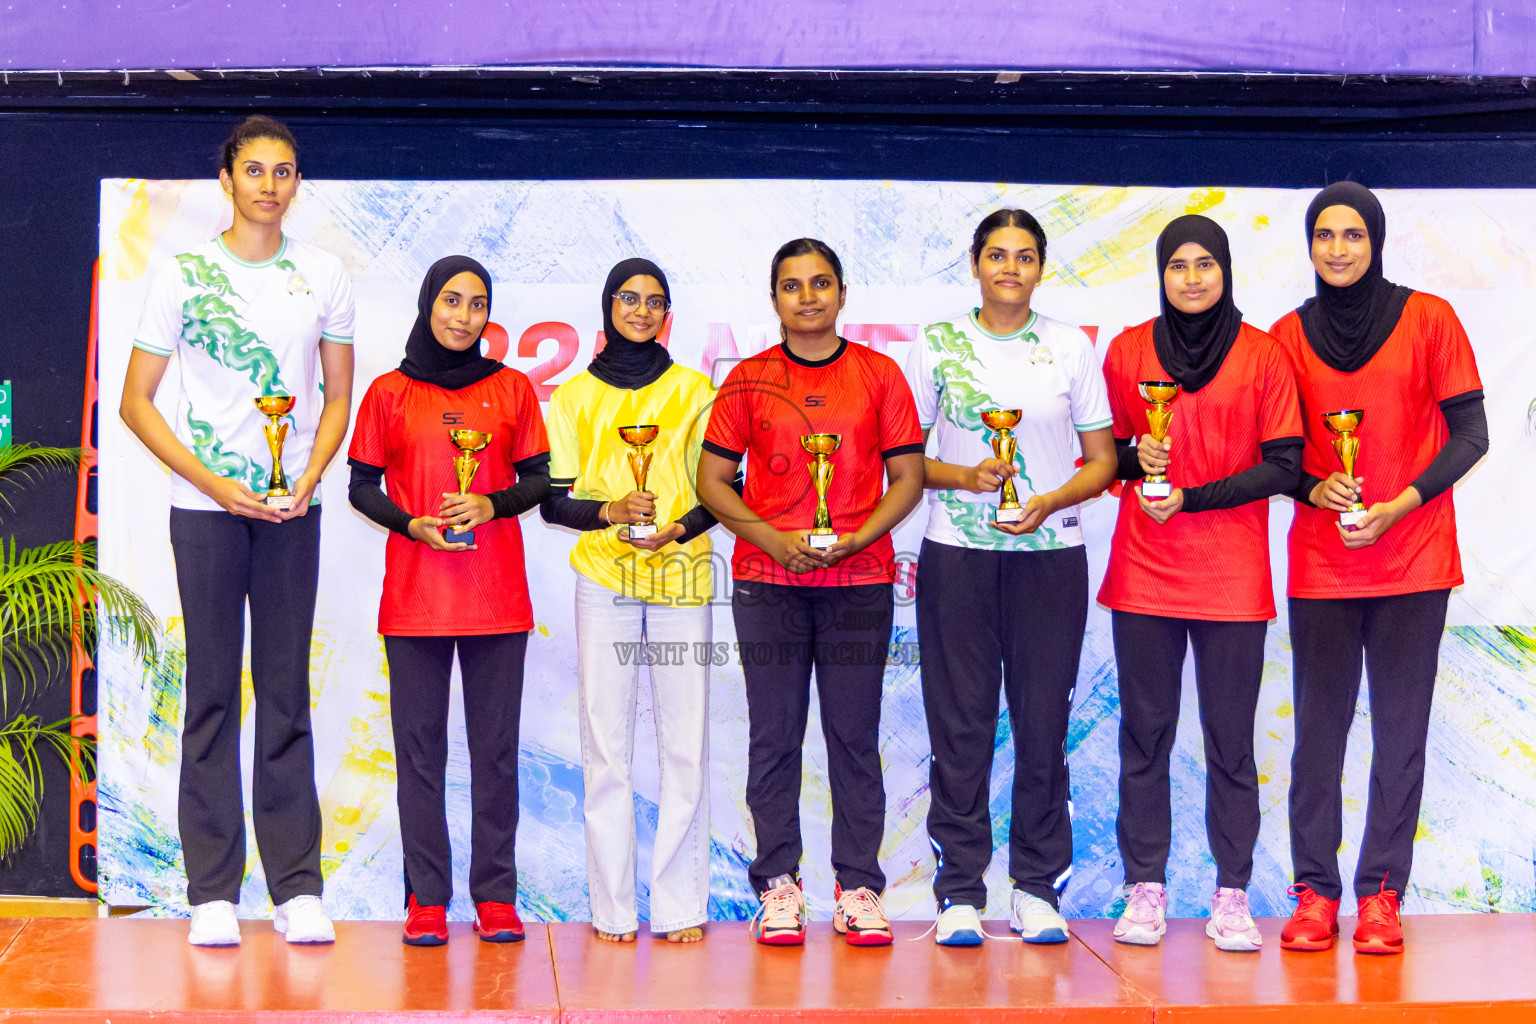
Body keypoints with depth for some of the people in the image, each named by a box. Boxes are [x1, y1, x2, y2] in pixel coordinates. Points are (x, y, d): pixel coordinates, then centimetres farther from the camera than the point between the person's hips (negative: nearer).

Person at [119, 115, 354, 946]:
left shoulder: (323, 277, 8)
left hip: (291, 506, 2)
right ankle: (212, 892, 5)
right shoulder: (184, 274, 2)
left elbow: (338, 395, 12)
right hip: (204, 506, -2)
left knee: (286, 691, 3)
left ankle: (298, 887, 6)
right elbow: (135, 400, 1)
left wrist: (309, 479, -5)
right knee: (212, 690, 0)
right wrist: (215, 484, -9)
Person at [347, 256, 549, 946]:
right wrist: (411, 523, -9)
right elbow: (361, 486, 8)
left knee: (496, 745, 2)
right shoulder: (389, 394, 6)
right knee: (419, 745, 1)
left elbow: (538, 479, 9)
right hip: (414, 596, 0)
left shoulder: (512, 389, 8)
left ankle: (496, 896, 9)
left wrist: (491, 505, -10)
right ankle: (426, 898, 8)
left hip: (497, 597, 1)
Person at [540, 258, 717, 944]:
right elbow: (553, 501, 8)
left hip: (682, 576, 0)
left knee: (685, 744, -3)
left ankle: (681, 905, 4)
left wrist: (676, 530, -10)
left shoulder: (695, 391, 11)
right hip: (603, 578, 0)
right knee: (605, 743, -2)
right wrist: (609, 512, -11)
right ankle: (612, 907, 5)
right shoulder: (574, 396, 11)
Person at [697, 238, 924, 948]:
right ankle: (778, 887, 9)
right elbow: (712, 478, 6)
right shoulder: (748, 380, 6)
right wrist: (773, 539, -8)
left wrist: (856, 538, -10)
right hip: (767, 581, 0)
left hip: (860, 578, 0)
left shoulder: (879, 375, 6)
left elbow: (907, 477, 6)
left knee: (855, 736, 2)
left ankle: (859, 889, 9)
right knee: (774, 736, 2)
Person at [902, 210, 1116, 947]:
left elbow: (1103, 460, 7)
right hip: (956, 554, 0)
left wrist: (1049, 501, -10)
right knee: (959, 725, -1)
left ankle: (1038, 889, 12)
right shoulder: (936, 345, 6)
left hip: (1049, 554, 1)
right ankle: (960, 893, 6)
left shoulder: (1072, 347, 8)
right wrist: (964, 476, -11)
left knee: (1043, 723, 2)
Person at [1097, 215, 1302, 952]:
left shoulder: (1263, 357, 1)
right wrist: (1137, 458, -10)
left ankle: (1232, 897, 10)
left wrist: (1191, 496, -11)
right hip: (1143, 575, 2)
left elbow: (1283, 469, -2)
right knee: (1144, 736, 4)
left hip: (1231, 579, -1)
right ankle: (1145, 888, 12)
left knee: (1231, 742, 2)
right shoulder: (1127, 351, 7)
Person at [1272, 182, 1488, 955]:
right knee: (1318, 726, 1)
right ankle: (1314, 890, 9)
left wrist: (1401, 504, -12)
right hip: (1320, 564, 1)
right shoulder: (1290, 335, 6)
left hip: (1413, 562, -1)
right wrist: (1315, 489, -11)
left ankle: (1381, 892, 10)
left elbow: (1470, 435, 0)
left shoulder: (1428, 320, 0)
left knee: (1401, 730, 2)